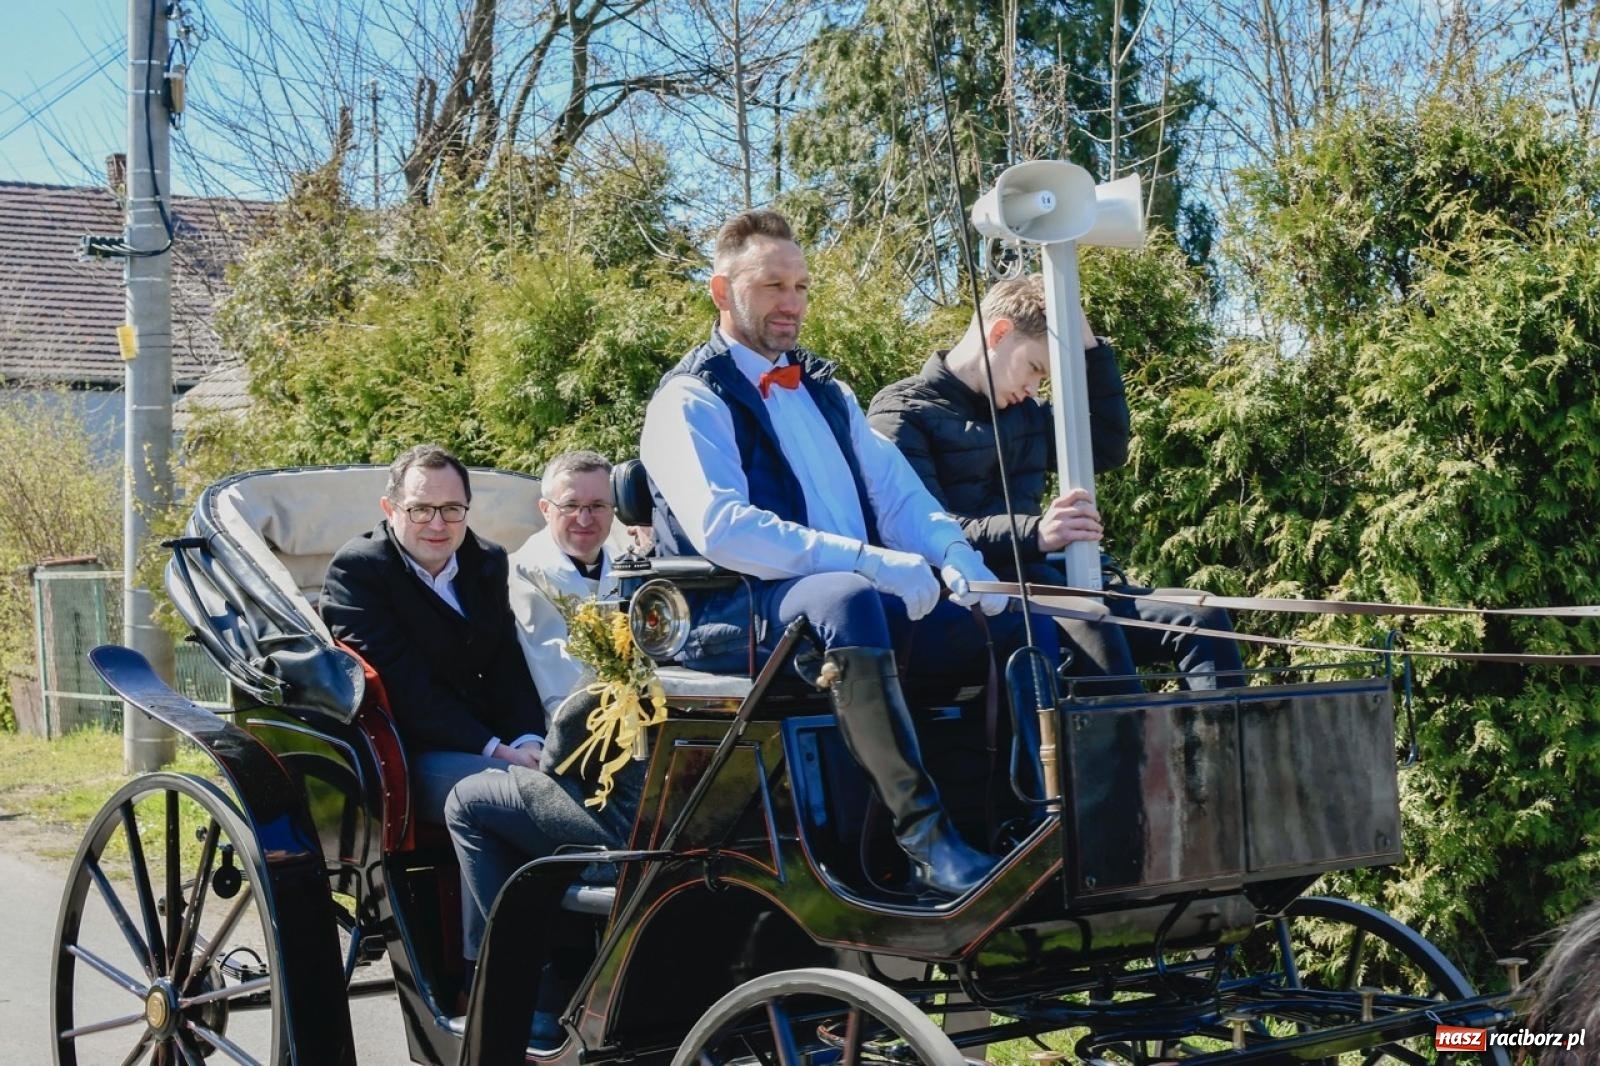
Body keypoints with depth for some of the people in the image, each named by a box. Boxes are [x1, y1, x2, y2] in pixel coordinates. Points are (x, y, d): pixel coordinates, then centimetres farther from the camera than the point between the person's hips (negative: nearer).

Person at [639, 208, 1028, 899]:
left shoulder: (825, 392, 25)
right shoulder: (692, 399, 0)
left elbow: (897, 490, 17)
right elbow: (719, 527, -17)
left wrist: (954, 556, -7)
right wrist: (867, 561, -25)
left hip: (856, 596, 8)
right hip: (733, 614, -7)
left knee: (998, 620, -13)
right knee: (847, 600, -39)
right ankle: (925, 839, -41)